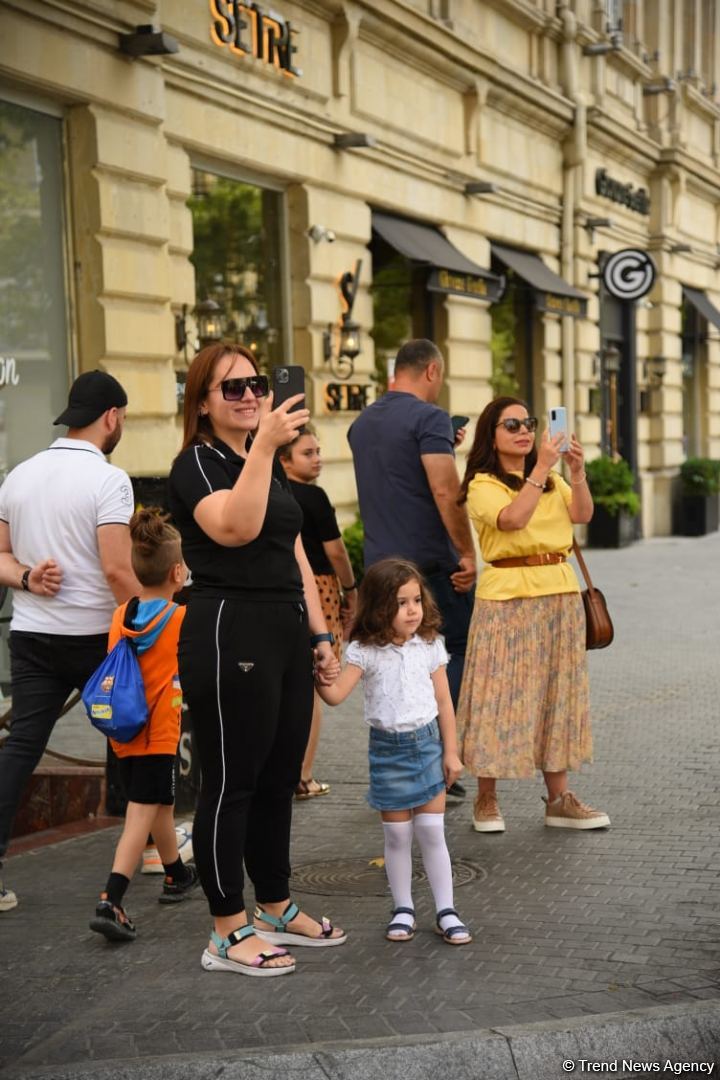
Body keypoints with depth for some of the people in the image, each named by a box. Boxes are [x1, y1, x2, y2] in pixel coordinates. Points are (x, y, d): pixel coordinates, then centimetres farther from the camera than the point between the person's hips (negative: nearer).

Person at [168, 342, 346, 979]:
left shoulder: (272, 467, 18)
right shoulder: (197, 464, -7)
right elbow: (236, 527, -27)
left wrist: (320, 634, 17)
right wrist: (264, 444, -32)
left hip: (286, 633, 8)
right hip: (229, 634, -8)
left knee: (279, 779, 15)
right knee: (231, 783, -2)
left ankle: (276, 910, 27)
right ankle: (229, 935, 7)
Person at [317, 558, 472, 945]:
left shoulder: (430, 646, -2)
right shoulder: (365, 651, -8)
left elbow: (443, 701, 3)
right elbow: (336, 695, -15)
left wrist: (450, 752, 2)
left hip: (427, 742, 1)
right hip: (388, 748, -1)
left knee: (432, 832, 2)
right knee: (397, 836, 7)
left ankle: (446, 910, 12)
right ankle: (403, 910, 21)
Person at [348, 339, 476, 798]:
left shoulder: (362, 423, 14)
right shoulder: (428, 417, -11)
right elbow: (445, 491, -20)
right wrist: (468, 553, -15)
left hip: (381, 564, 7)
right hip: (430, 560, -7)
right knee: (461, 647, 6)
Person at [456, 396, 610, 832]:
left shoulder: (551, 480, 15)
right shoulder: (483, 484, -3)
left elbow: (583, 514, -1)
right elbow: (512, 518, -22)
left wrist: (577, 471, -14)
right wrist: (541, 467, -22)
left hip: (561, 594, 6)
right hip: (508, 597, -6)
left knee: (556, 693, 8)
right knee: (504, 694, -3)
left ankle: (559, 797, 14)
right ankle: (487, 800, 8)